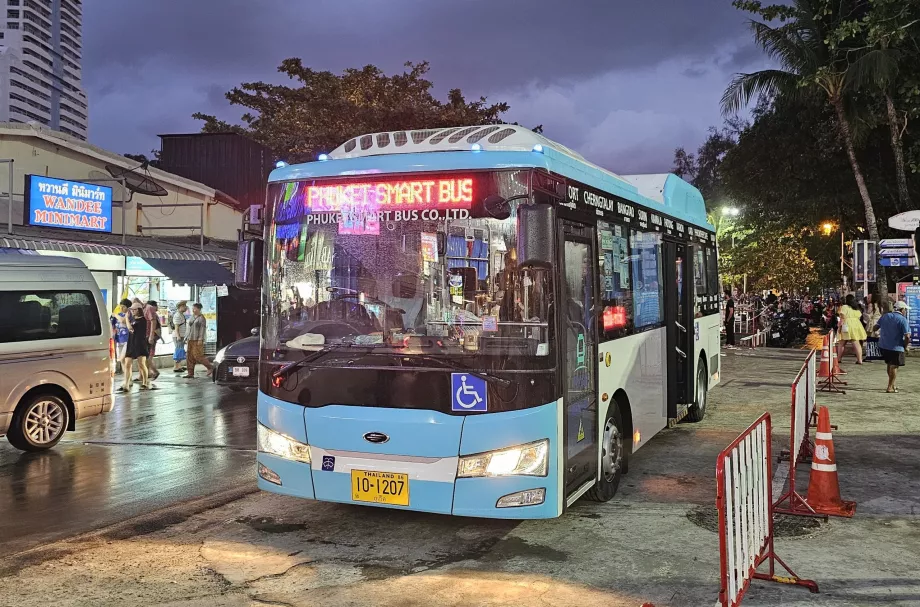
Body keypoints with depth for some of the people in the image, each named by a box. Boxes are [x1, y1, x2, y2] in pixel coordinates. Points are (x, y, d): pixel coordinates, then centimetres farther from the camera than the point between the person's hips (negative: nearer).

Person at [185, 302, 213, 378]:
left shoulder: (201, 318, -9)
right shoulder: (192, 317, 14)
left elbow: (203, 329, -14)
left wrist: (200, 339, -20)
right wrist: (188, 338, 16)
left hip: (198, 340, -8)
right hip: (191, 339, 8)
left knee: (198, 355, -9)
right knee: (189, 356, 3)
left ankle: (210, 368, 5)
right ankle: (190, 373, 4)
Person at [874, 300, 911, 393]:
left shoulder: (885, 316, 5)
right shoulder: (903, 320, -12)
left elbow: (875, 327, 5)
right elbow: (907, 336, -18)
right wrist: (906, 347, -4)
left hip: (883, 345, 6)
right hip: (896, 347, -6)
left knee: (889, 365, 21)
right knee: (894, 367, 4)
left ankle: (892, 385, 32)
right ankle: (890, 387, 3)